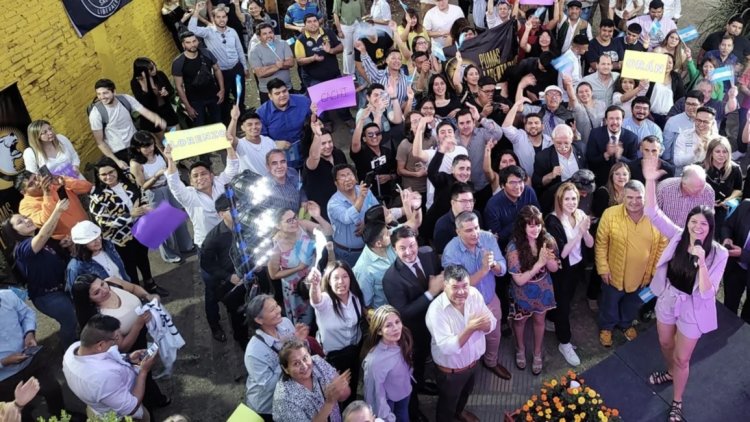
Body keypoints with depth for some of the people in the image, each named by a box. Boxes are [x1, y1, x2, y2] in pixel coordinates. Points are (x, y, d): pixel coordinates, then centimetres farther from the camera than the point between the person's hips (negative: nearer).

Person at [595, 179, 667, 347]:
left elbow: (662, 245, -4)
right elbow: (601, 244, -12)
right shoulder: (610, 214, -22)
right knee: (610, 303, 21)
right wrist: (603, 268, -11)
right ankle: (606, 327, 49)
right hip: (614, 272, -2)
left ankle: (626, 324, 56)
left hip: (642, 274, 2)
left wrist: (657, 270, -1)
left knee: (633, 304, 27)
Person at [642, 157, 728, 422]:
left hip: (693, 309, -3)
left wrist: (701, 261, -40)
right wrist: (650, 180, -30)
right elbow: (653, 213, -18)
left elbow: (706, 292, -26)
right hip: (668, 299, 4)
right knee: (665, 344, 27)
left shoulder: (718, 253, -22)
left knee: (682, 358, 12)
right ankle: (670, 373, 60)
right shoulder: (678, 236, -14)